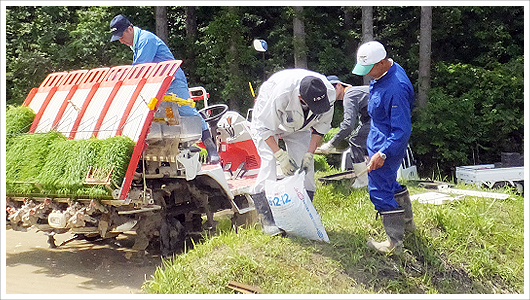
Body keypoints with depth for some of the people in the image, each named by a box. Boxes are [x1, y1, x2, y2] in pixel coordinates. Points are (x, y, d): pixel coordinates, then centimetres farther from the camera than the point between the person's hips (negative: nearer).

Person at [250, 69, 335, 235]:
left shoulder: (329, 93, -30)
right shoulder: (279, 94, -43)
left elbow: (321, 125, -11)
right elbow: (264, 127, -28)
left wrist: (309, 154, -19)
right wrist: (281, 156, -32)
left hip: (299, 125, 4)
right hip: (267, 119, -4)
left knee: (305, 164, -7)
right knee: (269, 161, -18)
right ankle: (267, 219, -11)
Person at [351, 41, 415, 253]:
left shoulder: (396, 88, -31)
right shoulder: (383, 73, 1)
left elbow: (401, 130, -29)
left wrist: (383, 154, -32)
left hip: (388, 143, -10)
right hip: (379, 138, 10)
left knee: (380, 190, -3)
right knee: (388, 182, 24)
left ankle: (394, 243, 9)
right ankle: (407, 222, 44)